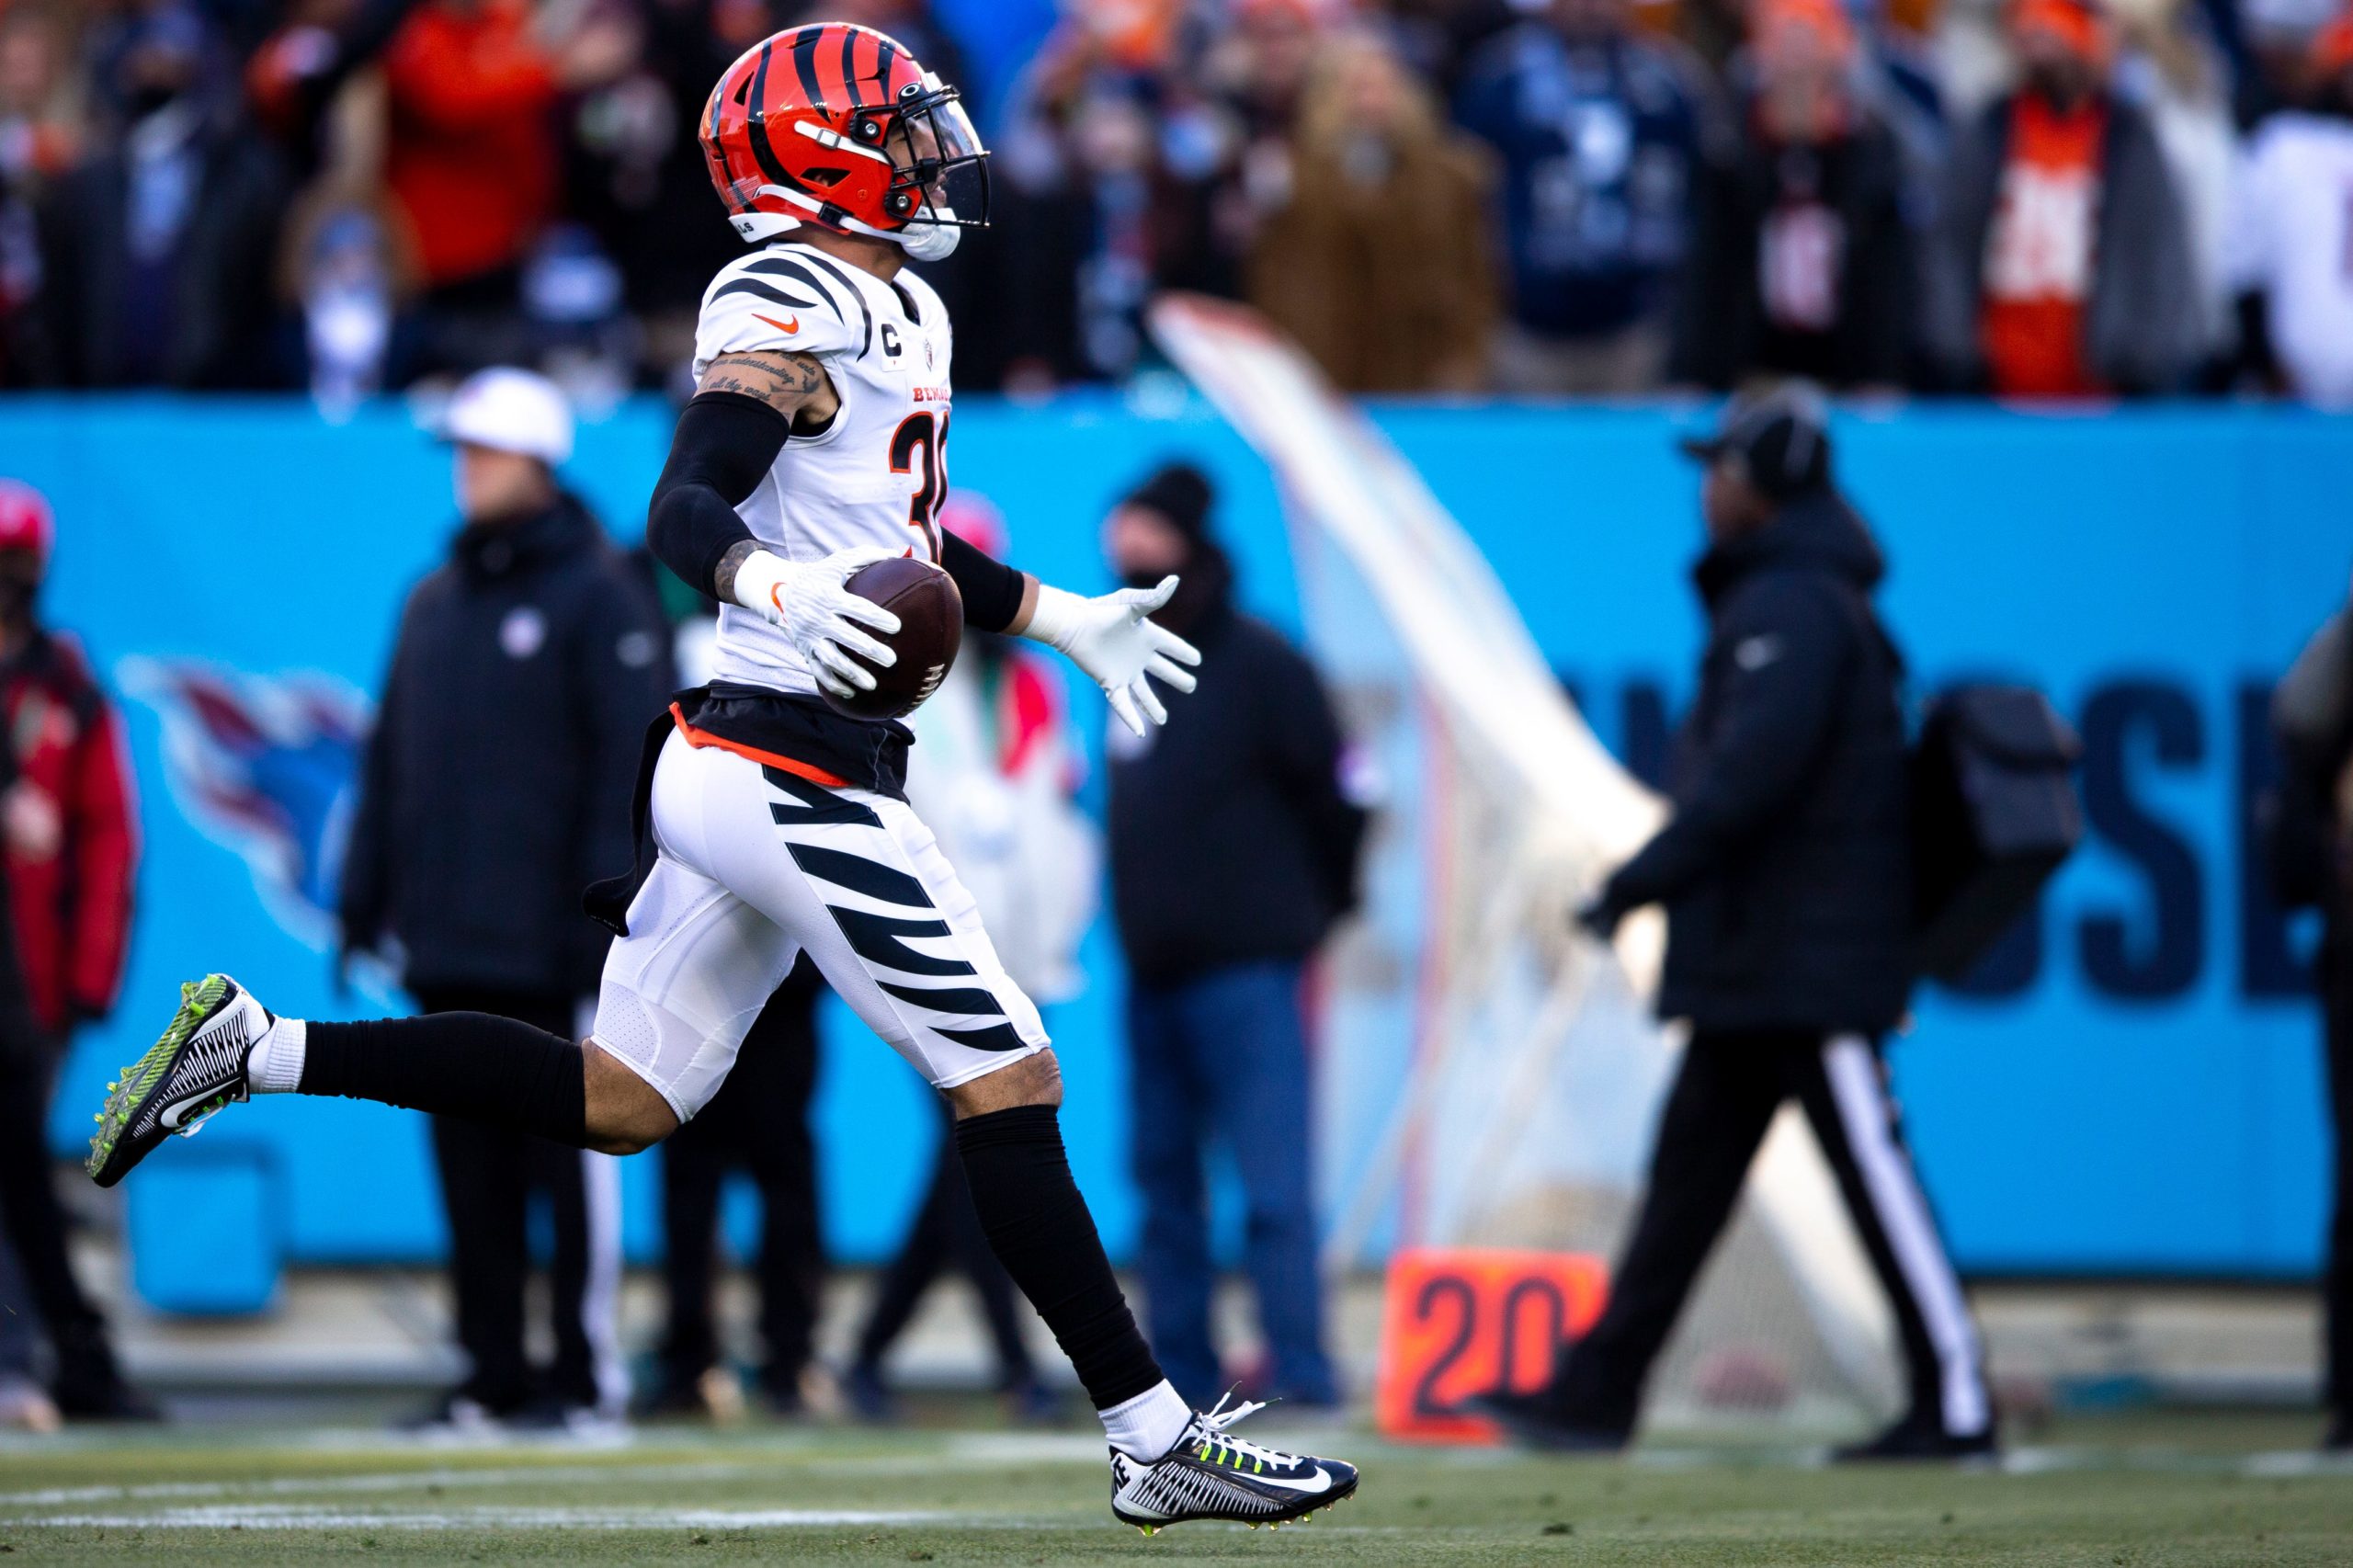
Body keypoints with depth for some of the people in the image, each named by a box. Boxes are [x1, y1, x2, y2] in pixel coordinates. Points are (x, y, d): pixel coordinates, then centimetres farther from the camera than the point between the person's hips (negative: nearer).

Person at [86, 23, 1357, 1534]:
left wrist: (1061, 619, 31)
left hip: (743, 767, 10)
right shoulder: (792, 314, -13)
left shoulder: (897, 310, 18)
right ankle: (1157, 1441, -3)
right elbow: (686, 510, -24)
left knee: (614, 1103, 12)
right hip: (793, 767, -10)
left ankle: (254, 1049, 14)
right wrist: (782, 591, -42)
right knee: (1008, 1081, -6)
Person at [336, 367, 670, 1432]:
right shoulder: (435, 601, 18)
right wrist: (366, 897, 13)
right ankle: (491, 1372, 9)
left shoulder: (597, 596, -3)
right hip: (446, 940, 7)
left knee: (570, 1155, -3)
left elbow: (632, 762, -8)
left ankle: (586, 1370, -1)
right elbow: (390, 757, 20)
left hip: (548, 945, -7)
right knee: (470, 1167, 6)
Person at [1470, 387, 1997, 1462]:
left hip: (1810, 965, -11)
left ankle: (1956, 1405, -6)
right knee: (1690, 1169, 10)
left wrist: (1645, 878, -21)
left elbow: (1753, 771, -24)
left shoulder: (1790, 605, -14)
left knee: (1872, 1174, -8)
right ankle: (1598, 1392, 12)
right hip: (1751, 968, 11)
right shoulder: (1778, 597, 19)